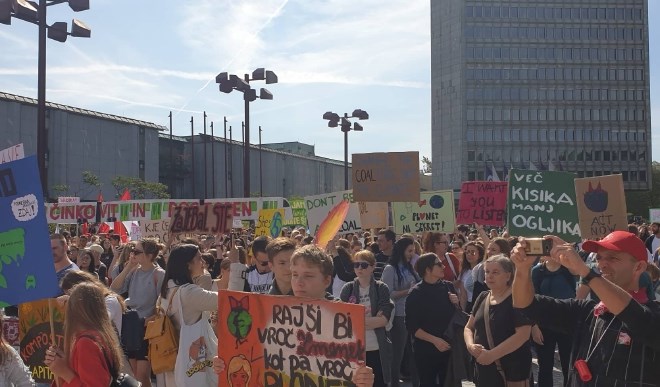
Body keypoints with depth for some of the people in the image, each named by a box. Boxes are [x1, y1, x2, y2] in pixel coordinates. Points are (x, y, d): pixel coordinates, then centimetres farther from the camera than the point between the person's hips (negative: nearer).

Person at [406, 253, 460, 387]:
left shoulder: (448, 286, 1)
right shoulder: (416, 294, -12)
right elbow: (411, 327, -13)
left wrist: (457, 303, -7)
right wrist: (434, 340, -20)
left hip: (448, 347, 4)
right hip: (426, 350, -4)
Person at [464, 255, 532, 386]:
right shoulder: (482, 298, 9)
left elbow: (523, 334, -20)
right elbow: (469, 327, 13)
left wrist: (492, 354, -22)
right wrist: (470, 345, -8)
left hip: (511, 372, -6)